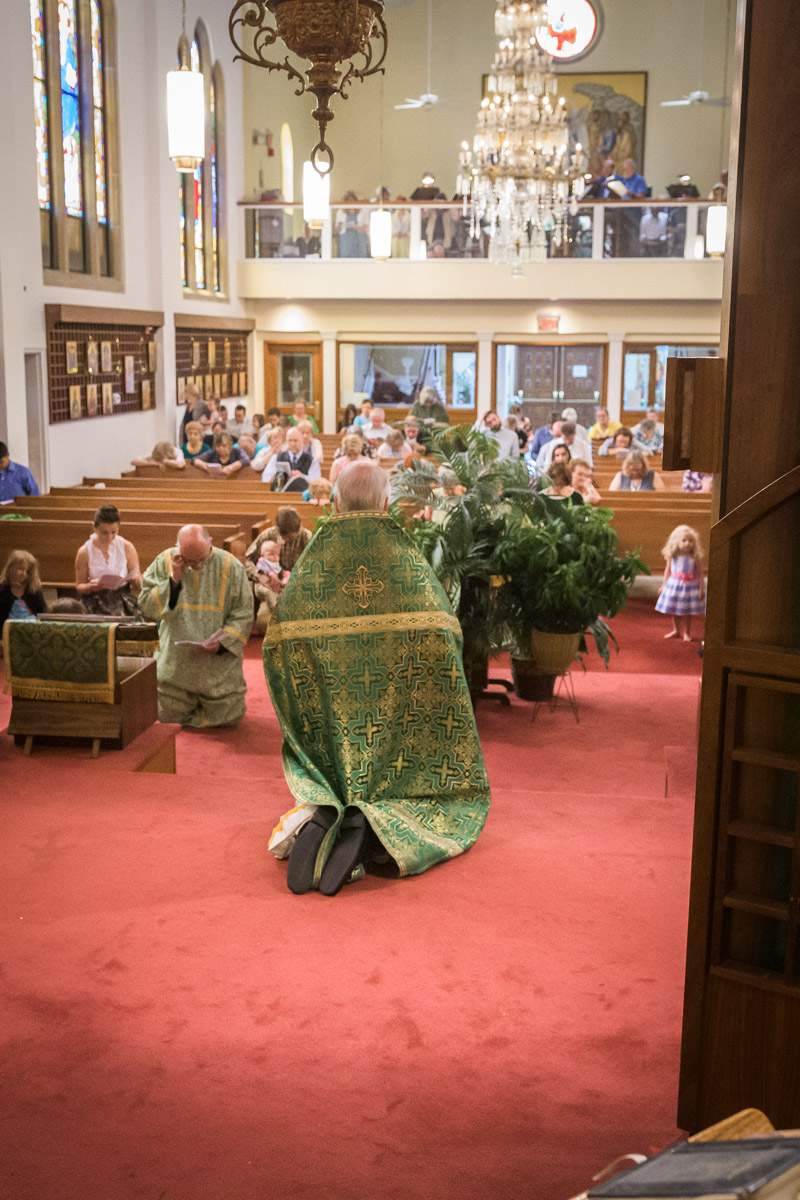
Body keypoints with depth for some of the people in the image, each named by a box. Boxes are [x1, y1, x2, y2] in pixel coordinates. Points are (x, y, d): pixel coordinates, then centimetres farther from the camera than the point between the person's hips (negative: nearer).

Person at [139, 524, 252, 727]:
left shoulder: (231, 567, -10)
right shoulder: (164, 563, -6)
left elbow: (243, 615, -7)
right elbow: (147, 607, -9)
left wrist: (222, 642, -21)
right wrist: (173, 580, -20)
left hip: (219, 662, -1)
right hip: (175, 663, 1)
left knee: (227, 718, 5)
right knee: (169, 717, 8)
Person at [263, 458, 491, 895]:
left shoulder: (313, 557, 1)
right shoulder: (408, 556, -2)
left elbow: (278, 647, -1)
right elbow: (443, 639, -6)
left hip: (330, 725, 2)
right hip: (399, 724, -2)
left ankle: (321, 815, -17)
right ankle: (373, 830, -21)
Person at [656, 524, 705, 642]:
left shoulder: (696, 557, -11)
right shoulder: (672, 556, -4)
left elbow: (700, 574, -8)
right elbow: (668, 570, 7)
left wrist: (701, 589, -9)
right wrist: (663, 585, 10)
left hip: (690, 586, -3)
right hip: (673, 584, 3)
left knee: (687, 612, 5)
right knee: (674, 611, 13)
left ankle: (686, 633, 20)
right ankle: (676, 630, 31)